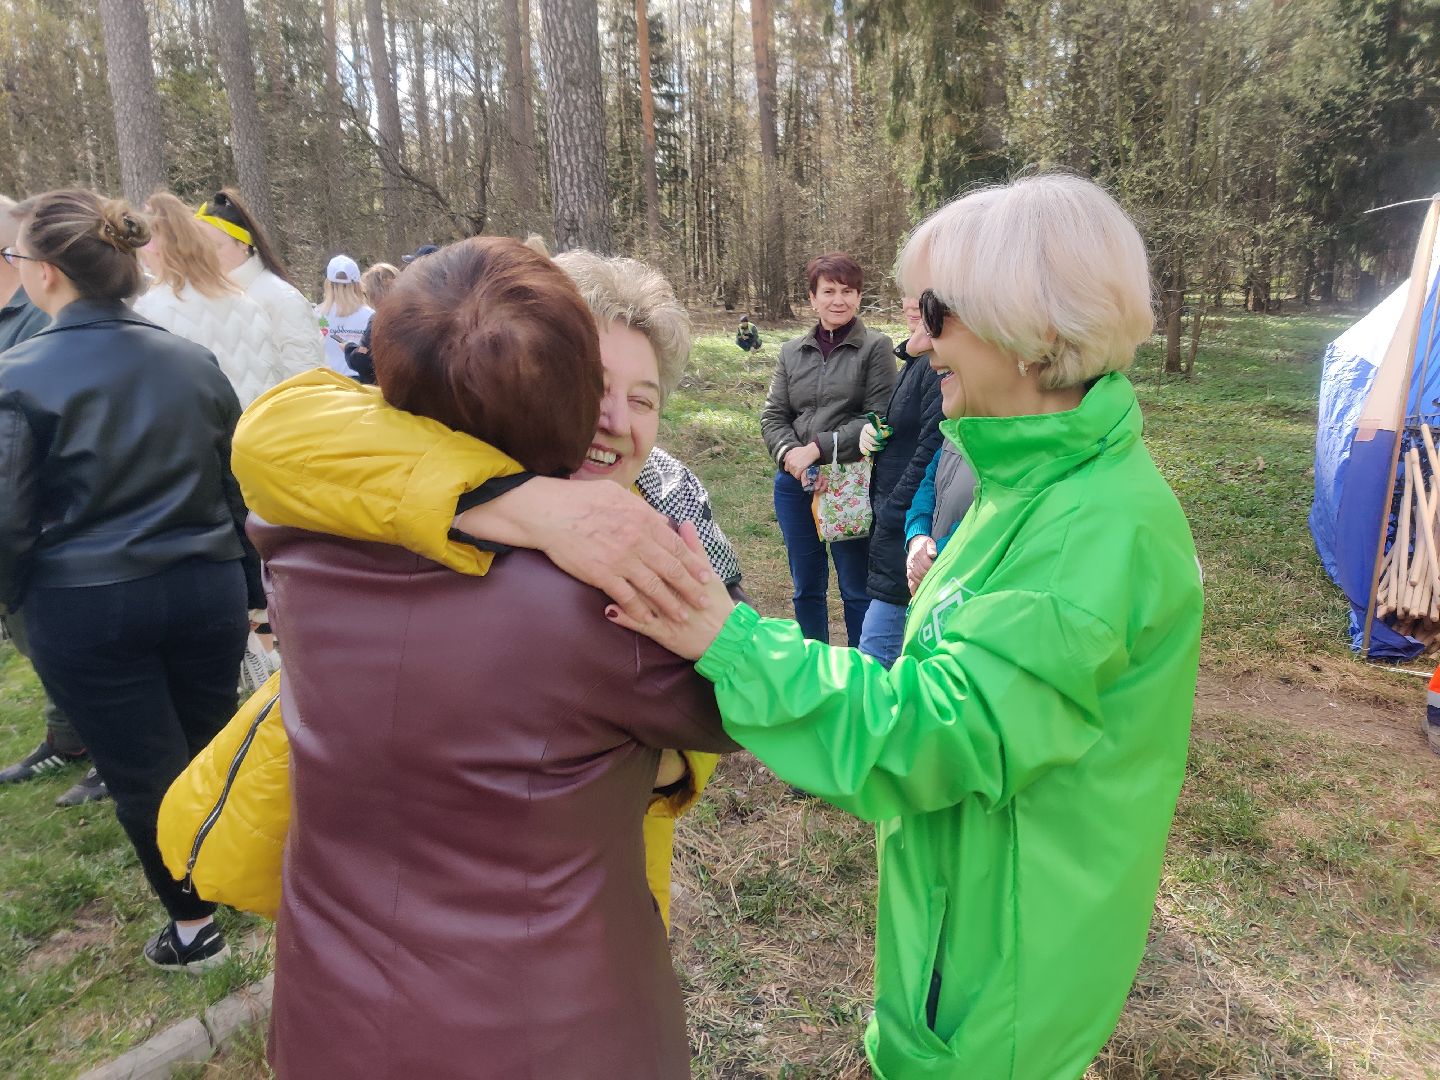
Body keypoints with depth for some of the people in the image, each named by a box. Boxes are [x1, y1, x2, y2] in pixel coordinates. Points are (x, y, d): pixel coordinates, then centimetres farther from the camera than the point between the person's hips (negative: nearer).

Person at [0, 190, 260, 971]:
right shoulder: (193, 360, 0)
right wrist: (245, 585, 17)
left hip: (85, 610, -3)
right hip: (206, 589, 4)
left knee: (141, 770, 12)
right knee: (209, 749, 21)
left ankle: (194, 924, 26)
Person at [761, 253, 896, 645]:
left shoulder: (875, 347, -4)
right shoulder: (792, 352, 10)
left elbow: (879, 418, -11)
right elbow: (773, 416, 6)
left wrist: (820, 447, -17)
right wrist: (789, 453, -13)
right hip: (794, 484, 4)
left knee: (857, 590, 6)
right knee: (806, 587, 16)